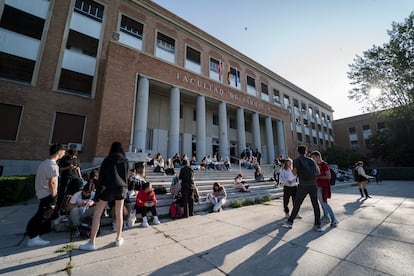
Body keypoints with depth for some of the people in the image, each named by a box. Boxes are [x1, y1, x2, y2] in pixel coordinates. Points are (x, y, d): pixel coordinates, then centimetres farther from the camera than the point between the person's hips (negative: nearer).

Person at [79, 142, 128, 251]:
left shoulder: (107, 160, 1)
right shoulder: (125, 161, 7)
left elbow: (101, 177, -2)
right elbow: (126, 176, 9)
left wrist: (97, 194, 1)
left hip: (108, 188, -2)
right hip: (121, 188, 3)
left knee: (97, 214, 11)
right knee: (119, 214, 14)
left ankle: (91, 242, 13)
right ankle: (118, 239, 24)